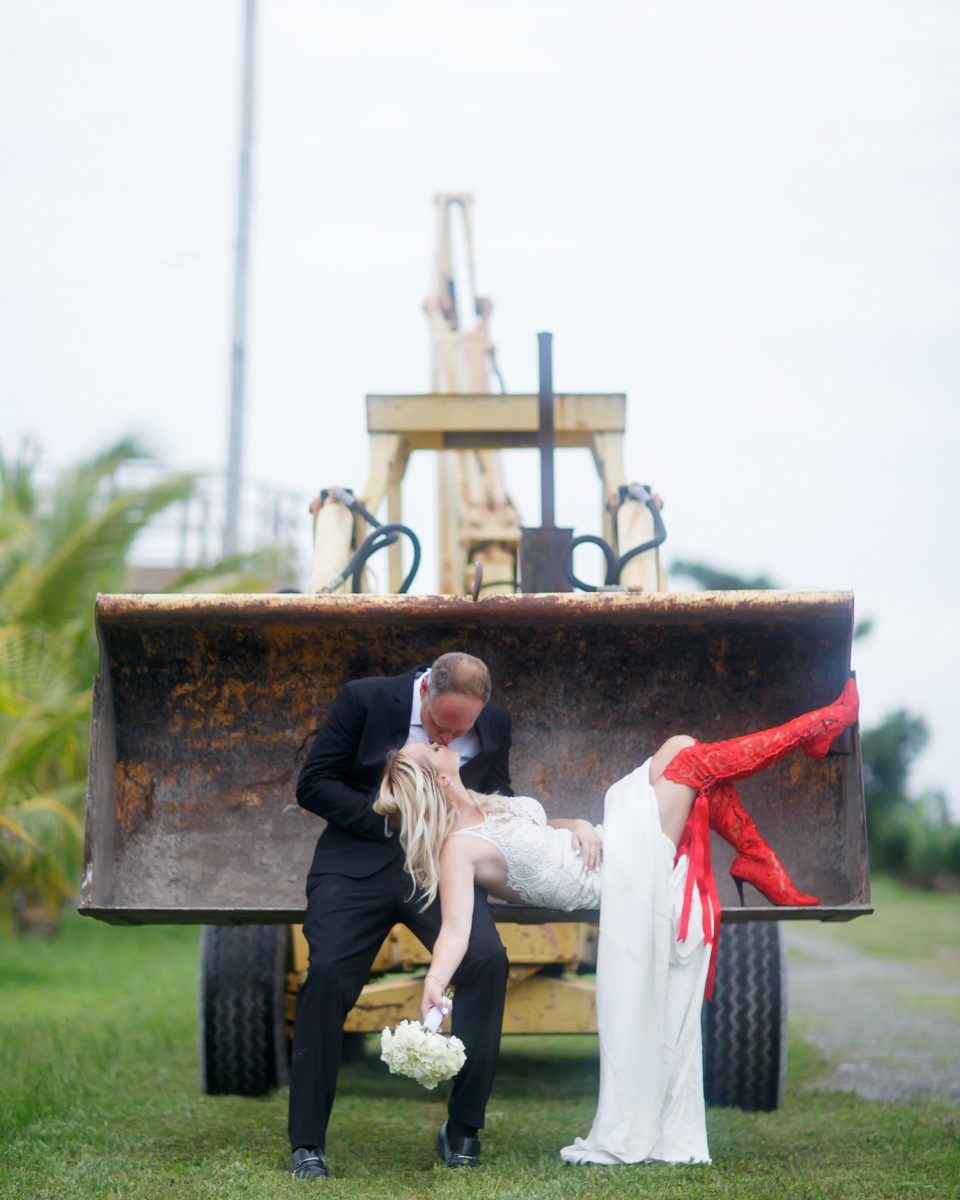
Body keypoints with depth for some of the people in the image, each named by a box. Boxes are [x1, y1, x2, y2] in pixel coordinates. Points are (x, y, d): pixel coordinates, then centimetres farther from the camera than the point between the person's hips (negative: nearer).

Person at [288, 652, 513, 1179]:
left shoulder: (495, 722, -1)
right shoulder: (365, 700, -10)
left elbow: (498, 794, 15)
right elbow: (312, 785, -7)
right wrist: (390, 817, -17)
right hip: (359, 860, -2)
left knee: (488, 961, -21)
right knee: (327, 974, -19)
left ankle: (461, 1130, -7)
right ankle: (307, 1144, -4)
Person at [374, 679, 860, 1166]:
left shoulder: (483, 809, 6)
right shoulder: (456, 848, -20)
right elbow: (456, 928, -32)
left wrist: (578, 825, -2)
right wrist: (434, 983, -51)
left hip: (605, 844, 9)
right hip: (619, 873, -9)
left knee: (681, 746, 3)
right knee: (694, 761, -8)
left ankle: (762, 867, 8)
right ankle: (819, 726, 10)